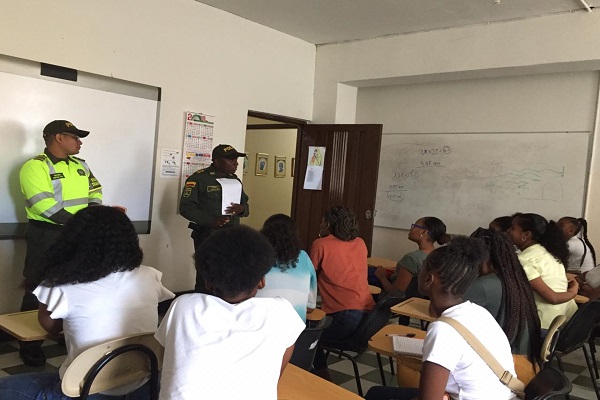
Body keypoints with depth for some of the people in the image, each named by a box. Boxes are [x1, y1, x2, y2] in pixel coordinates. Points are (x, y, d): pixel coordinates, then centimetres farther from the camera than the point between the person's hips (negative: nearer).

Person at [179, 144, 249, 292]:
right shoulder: (199, 178, -6)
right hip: (207, 236, -5)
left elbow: (246, 206, 18)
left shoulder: (235, 180, 14)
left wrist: (242, 209, -8)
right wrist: (210, 221, -24)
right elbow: (186, 207, -11)